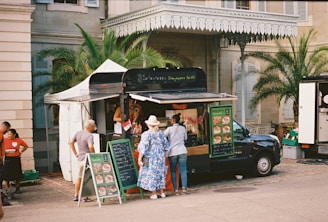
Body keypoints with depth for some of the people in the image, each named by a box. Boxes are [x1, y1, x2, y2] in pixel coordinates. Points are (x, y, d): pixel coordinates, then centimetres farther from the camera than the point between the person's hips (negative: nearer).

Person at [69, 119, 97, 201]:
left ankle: (76, 195, 27)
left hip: (80, 159, 8)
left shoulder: (78, 133, 8)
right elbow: (90, 147, -30)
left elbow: (71, 142, 14)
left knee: (79, 177, 20)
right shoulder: (89, 135, -17)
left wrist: (75, 153, 16)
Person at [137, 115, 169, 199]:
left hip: (150, 157, -5)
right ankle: (162, 192, 18)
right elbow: (166, 145, 10)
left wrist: (139, 158, -12)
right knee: (160, 173, 15)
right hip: (160, 157, 5)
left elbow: (143, 147, -16)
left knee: (151, 174, 2)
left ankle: (154, 194, 4)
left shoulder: (146, 134, -14)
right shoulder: (160, 133, 3)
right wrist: (164, 155, 21)